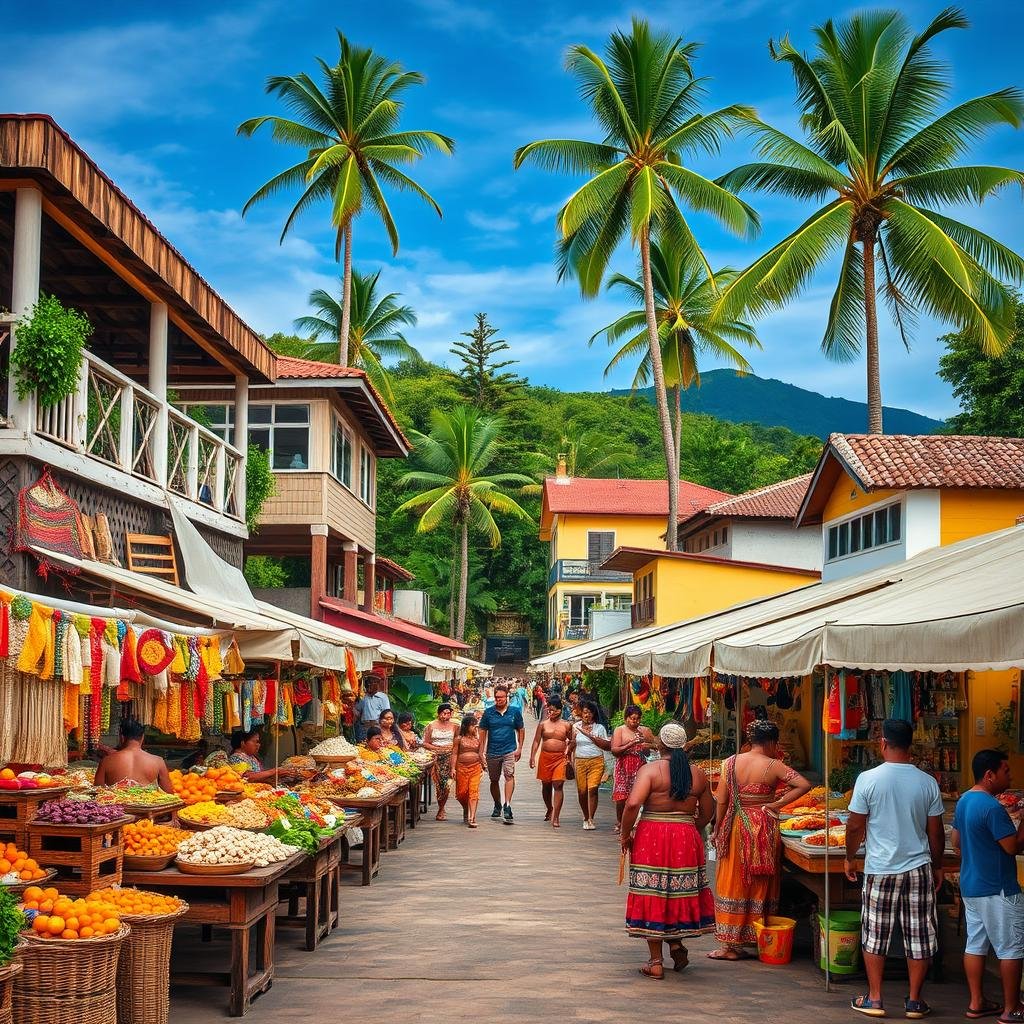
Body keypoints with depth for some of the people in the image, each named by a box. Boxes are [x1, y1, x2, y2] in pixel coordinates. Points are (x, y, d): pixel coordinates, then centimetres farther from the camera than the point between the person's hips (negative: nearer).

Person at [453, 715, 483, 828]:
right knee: (462, 792, 4)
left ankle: (472, 818, -13)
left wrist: (482, 767, 15)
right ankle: (466, 810, 34)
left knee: (474, 792, -9)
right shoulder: (459, 739, 1)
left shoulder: (477, 739, 9)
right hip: (462, 767, -1)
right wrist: (453, 768, -5)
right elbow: (454, 754, 1)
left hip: (475, 767, 1)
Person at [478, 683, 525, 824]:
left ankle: (507, 806, -27)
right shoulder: (488, 712, 2)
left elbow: (521, 730, 10)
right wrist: (481, 752, 2)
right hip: (492, 752, 2)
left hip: (509, 751, -2)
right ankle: (497, 806, 31)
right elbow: (482, 733, 6)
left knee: (509, 776, -21)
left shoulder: (514, 712, 2)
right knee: (494, 780, 12)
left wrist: (519, 748, 2)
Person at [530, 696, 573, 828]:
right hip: (545, 757, 2)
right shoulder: (543, 725, 6)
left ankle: (555, 818, -14)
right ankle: (549, 809, 39)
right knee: (546, 785, 14)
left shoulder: (566, 726, 4)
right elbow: (536, 741, 5)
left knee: (558, 785, -13)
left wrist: (569, 759, 5)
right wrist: (532, 756, -4)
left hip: (560, 758, -2)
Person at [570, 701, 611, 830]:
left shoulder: (599, 728, 4)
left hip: (596, 761, -2)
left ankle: (590, 820, -9)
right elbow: (572, 745, 16)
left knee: (593, 789, -13)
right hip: (580, 761, 2)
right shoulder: (576, 726, 10)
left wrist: (591, 736, -10)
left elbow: (608, 746, -4)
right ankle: (586, 818, 19)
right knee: (582, 791, 1)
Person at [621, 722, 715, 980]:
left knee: (651, 895, 4)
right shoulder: (698, 774, 6)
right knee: (681, 892, 20)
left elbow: (633, 804, -18)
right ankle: (676, 943, 11)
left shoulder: (650, 770, -7)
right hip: (687, 839, 3)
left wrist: (625, 835, -6)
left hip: (651, 837, -3)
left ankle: (655, 962, 7)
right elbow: (706, 814, 13)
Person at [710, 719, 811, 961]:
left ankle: (730, 944, 8)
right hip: (764, 828, -1)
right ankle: (754, 937, 16)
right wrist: (777, 804, -10)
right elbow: (804, 785, -17)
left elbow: (721, 800, -2)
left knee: (733, 883, 7)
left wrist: (717, 829, 8)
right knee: (759, 885, 11)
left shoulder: (731, 763, -2)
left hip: (736, 827, 1)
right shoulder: (773, 766, -8)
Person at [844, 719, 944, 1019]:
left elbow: (855, 826, -5)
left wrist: (849, 858, 11)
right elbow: (936, 833, 3)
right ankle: (914, 1002, 16)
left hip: (879, 870, -2)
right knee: (919, 937, 10)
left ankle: (874, 999, 14)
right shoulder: (927, 782, -2)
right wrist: (937, 867, 18)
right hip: (919, 869, 2)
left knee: (874, 937, 10)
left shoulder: (868, 779, -9)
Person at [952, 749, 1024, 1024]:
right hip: (997, 890, -9)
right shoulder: (992, 807, -22)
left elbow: (956, 843, 15)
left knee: (975, 944, 12)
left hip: (970, 885, 9)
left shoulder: (964, 801, 8)